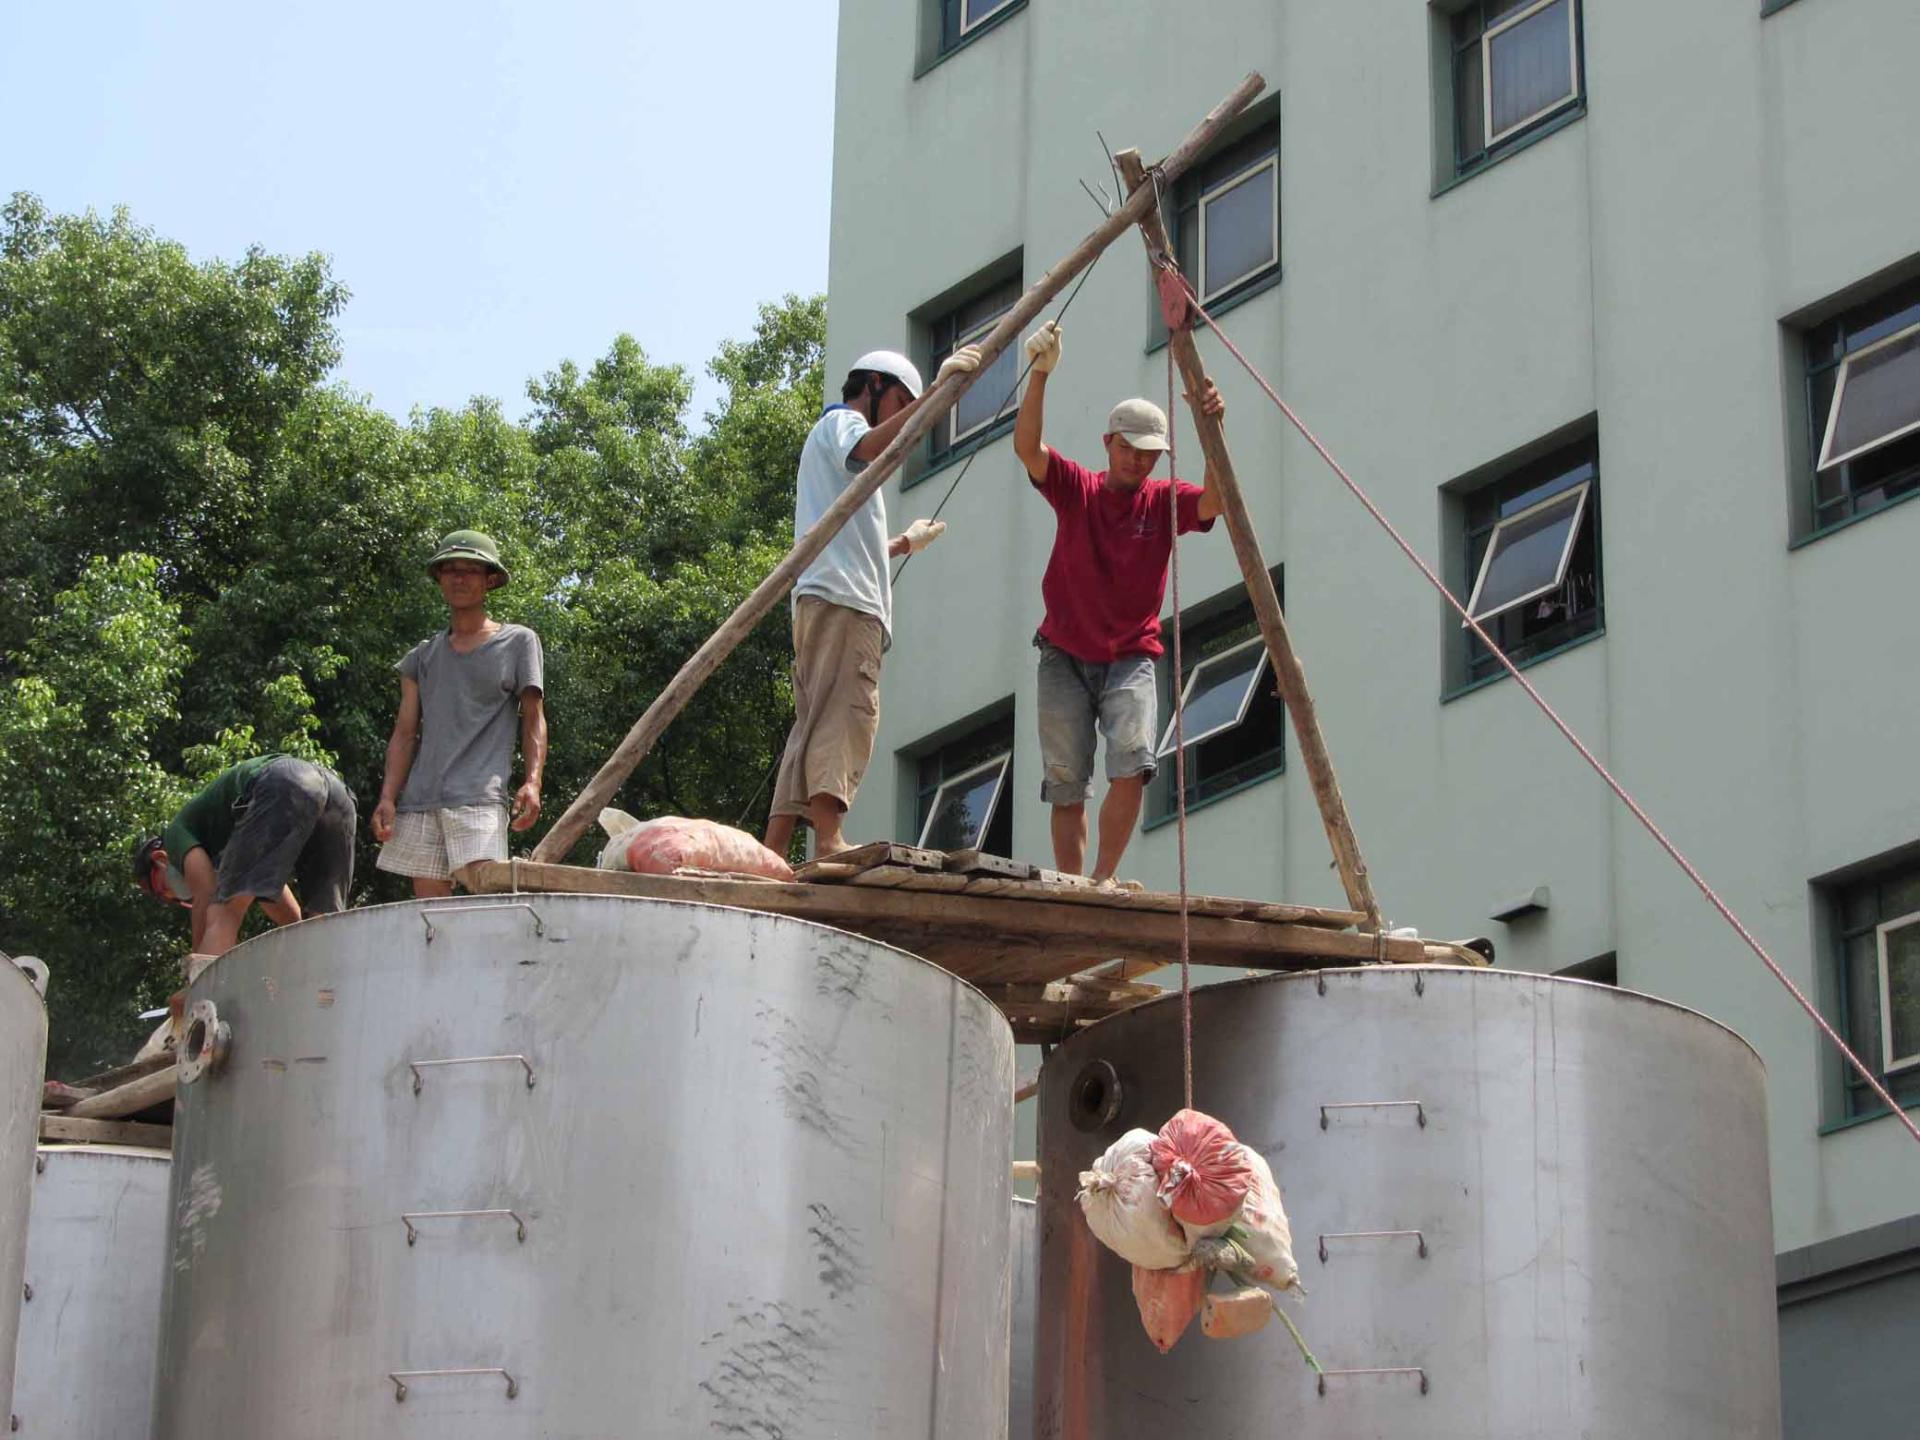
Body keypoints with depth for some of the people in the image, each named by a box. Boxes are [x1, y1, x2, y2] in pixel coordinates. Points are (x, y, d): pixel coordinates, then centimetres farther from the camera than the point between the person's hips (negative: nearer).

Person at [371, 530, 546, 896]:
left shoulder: (518, 642, 12)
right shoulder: (423, 656, 20)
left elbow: (533, 719, 8)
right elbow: (405, 733, 16)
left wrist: (532, 782, -7)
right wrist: (388, 797, 4)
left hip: (480, 797, -4)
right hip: (420, 801, 4)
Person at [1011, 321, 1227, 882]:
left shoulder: (1164, 501, 1)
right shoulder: (1075, 488, 1)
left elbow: (1216, 500, -19)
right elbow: (1027, 445, -16)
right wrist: (1040, 375, -29)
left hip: (1130, 658, 0)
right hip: (1066, 656, 0)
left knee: (1132, 765, -21)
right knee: (1066, 784, -3)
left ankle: (1103, 881, -12)